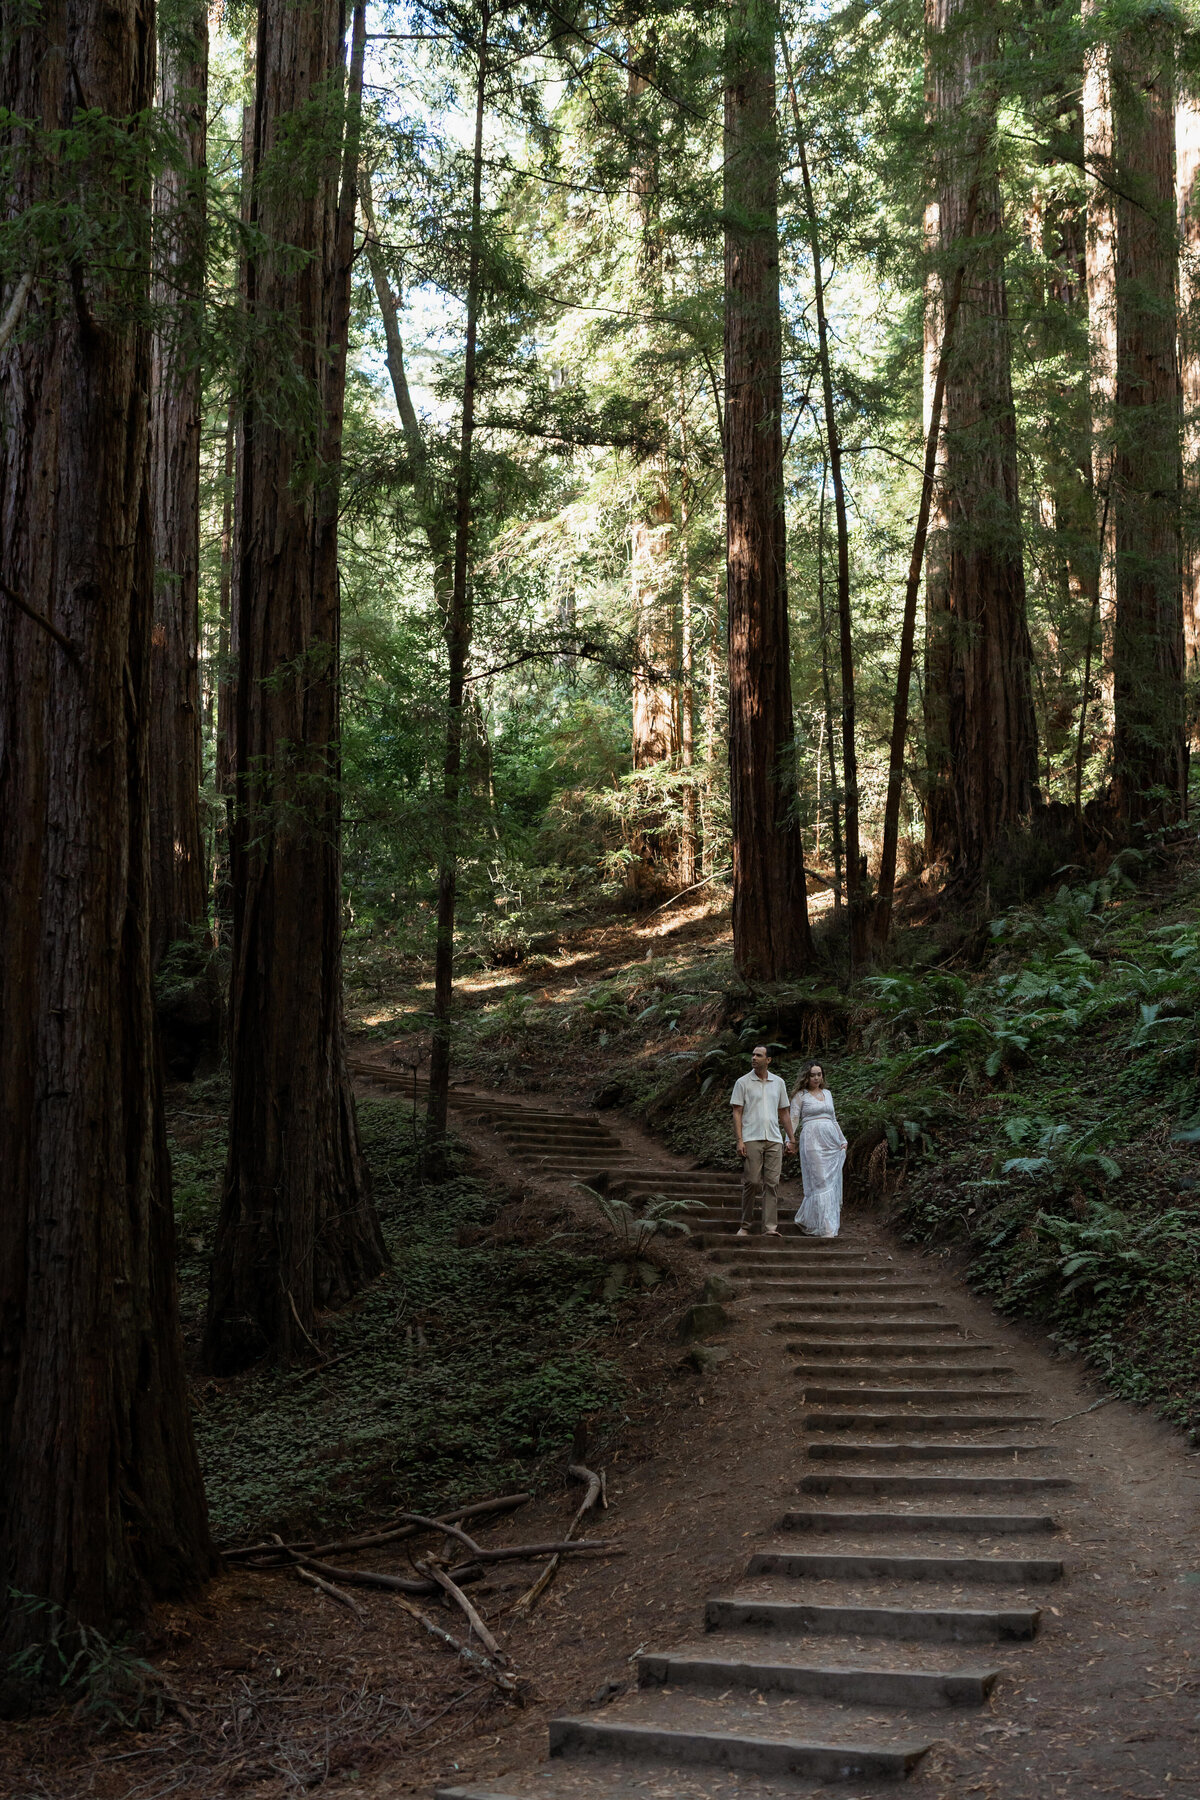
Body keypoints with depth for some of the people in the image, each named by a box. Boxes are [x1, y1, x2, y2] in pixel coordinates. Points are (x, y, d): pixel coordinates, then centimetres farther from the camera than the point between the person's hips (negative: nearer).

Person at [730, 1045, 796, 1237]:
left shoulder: (778, 1083, 14)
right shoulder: (743, 1082, 4)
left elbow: (784, 1113, 19)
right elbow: (737, 1113, 0)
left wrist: (791, 1139, 14)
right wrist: (739, 1140, -9)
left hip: (774, 1140, 3)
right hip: (751, 1139, -3)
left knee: (772, 1183, -3)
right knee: (751, 1182, -5)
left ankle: (770, 1227, -3)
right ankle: (745, 1225, 7)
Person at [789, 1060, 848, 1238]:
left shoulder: (827, 1093, 18)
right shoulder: (800, 1096, 3)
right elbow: (793, 1119, -3)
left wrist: (842, 1140, 19)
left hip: (831, 1140, 6)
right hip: (812, 1139, -6)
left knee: (832, 1181, 3)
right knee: (819, 1181, -9)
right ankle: (824, 1228, -8)